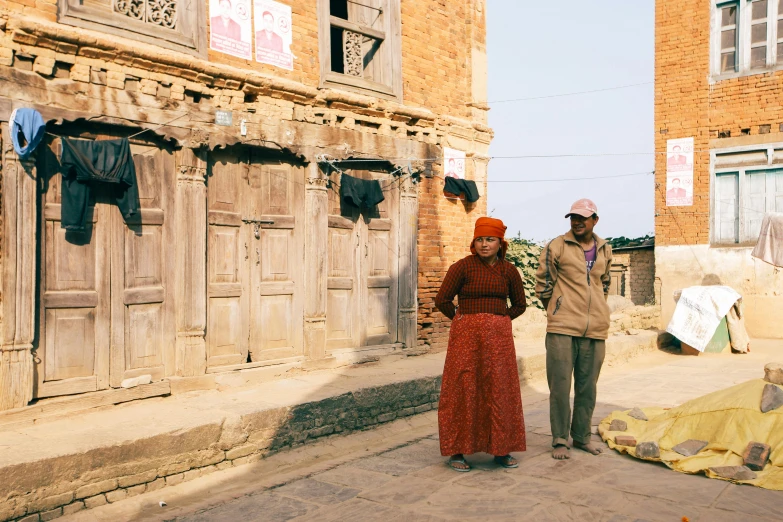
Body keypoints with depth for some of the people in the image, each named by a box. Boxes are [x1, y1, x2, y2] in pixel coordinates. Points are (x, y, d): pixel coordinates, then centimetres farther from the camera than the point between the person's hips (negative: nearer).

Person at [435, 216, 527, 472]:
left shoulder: (509, 270, 5)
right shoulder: (462, 266, -6)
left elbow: (519, 304, 16)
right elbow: (442, 300, -4)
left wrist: (498, 321, 8)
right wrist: (463, 320, 5)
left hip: (498, 336, 3)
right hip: (467, 336, -3)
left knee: (499, 391, 6)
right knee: (463, 390, 0)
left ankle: (501, 449, 18)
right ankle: (456, 451, 9)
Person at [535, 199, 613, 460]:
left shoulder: (605, 250, 11)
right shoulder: (556, 247, -3)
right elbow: (542, 284, 4)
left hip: (595, 329, 4)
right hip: (563, 328, -4)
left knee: (588, 387, 12)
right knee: (560, 385, -1)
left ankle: (582, 436, 25)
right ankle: (560, 440, 10)